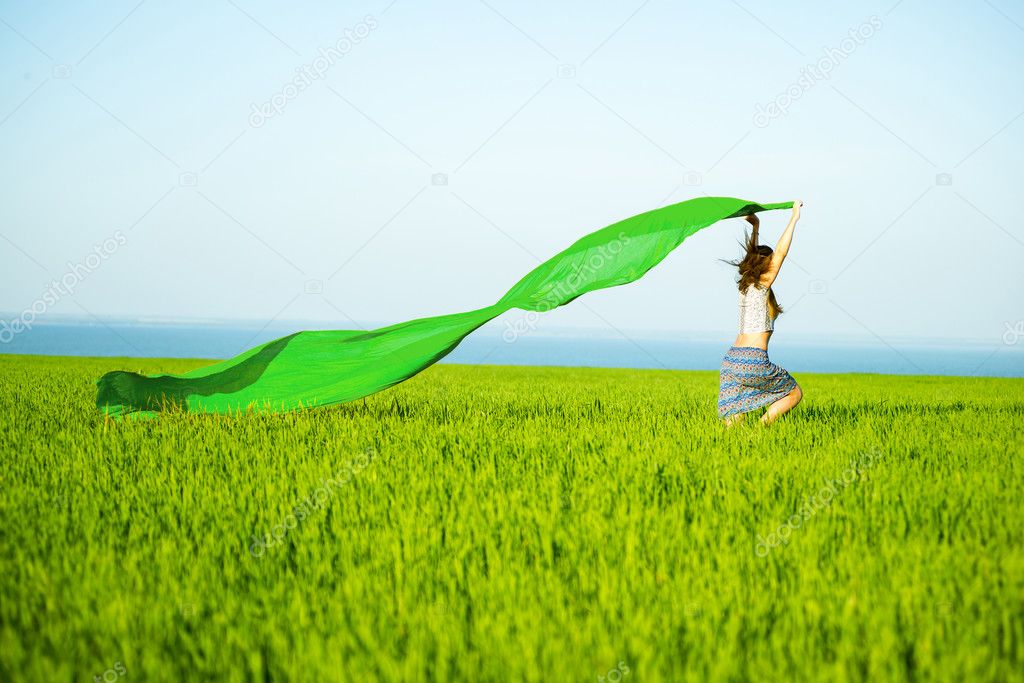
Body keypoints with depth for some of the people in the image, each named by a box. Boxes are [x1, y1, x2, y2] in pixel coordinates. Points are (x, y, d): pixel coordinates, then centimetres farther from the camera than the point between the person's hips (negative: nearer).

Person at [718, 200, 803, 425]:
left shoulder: (746, 284, 15)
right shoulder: (762, 286, -5)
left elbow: (753, 255, 33)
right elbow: (781, 252, -10)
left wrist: (755, 226, 38)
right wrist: (794, 218, -6)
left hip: (731, 359, 7)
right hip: (753, 361, -7)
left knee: (733, 417, 4)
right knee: (794, 393, 11)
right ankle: (761, 427, -7)